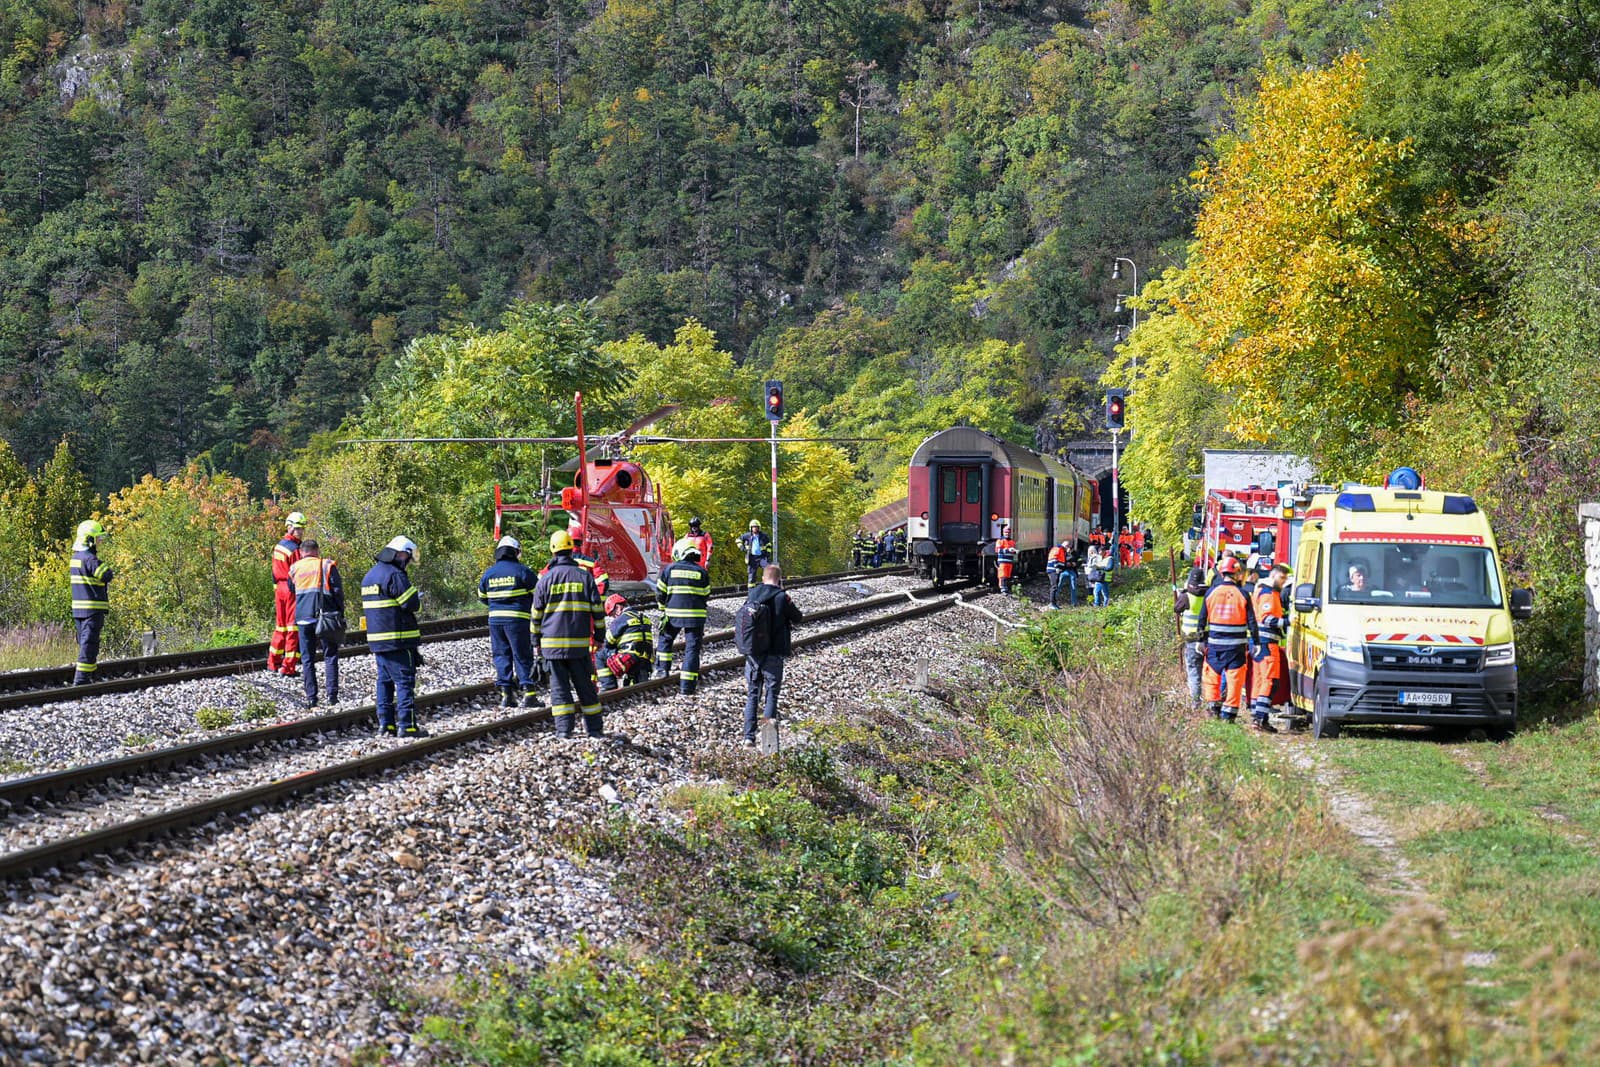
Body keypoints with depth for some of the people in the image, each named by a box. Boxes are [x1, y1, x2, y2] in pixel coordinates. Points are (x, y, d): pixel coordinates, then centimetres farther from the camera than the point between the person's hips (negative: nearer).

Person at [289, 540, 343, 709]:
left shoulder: (295, 568, 9)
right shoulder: (327, 566, 1)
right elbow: (338, 591, -3)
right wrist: (340, 612, 3)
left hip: (303, 618, 2)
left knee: (307, 659, 6)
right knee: (330, 657, 6)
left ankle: (311, 697, 0)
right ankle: (332, 695, -2)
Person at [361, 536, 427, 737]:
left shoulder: (369, 576, 16)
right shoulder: (395, 575, -15)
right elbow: (412, 603, -18)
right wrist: (417, 596, 5)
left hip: (377, 638, 9)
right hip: (398, 639, -9)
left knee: (384, 680, 13)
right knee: (405, 681, -6)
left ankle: (386, 723, 12)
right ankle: (407, 725, -9)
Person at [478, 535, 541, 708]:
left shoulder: (488, 573, 7)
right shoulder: (521, 570, -7)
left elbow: (482, 596, 18)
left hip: (495, 619, 4)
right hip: (518, 620, -4)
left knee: (501, 655, 9)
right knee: (522, 656, 1)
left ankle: (505, 694, 3)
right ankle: (528, 693, -4)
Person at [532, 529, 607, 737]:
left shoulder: (546, 578, -1)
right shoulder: (584, 576, 1)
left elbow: (536, 613, 3)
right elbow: (598, 609, 3)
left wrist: (536, 641, 12)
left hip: (552, 642, -1)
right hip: (579, 642, 1)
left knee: (559, 685, 2)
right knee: (584, 685, 9)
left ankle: (563, 728, -5)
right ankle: (594, 727, 13)